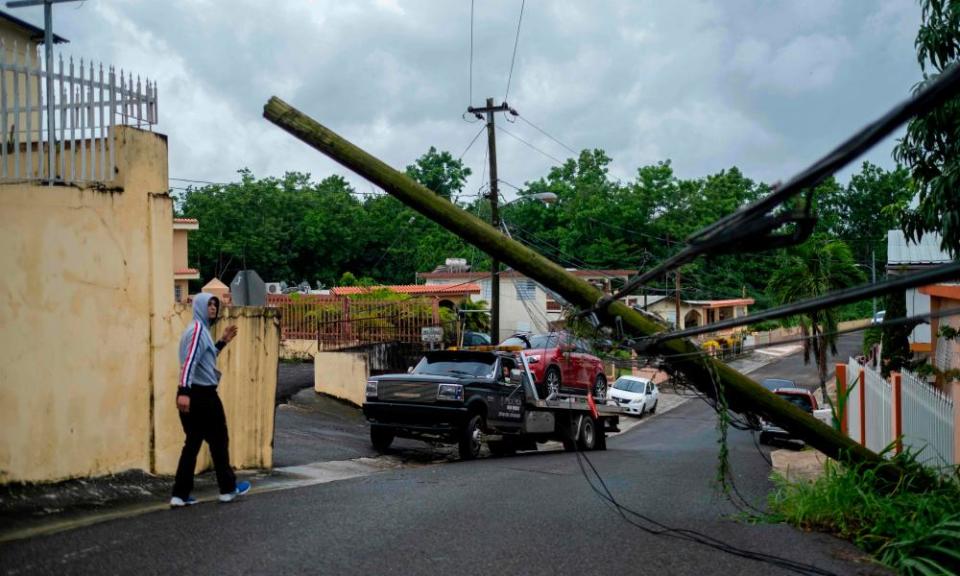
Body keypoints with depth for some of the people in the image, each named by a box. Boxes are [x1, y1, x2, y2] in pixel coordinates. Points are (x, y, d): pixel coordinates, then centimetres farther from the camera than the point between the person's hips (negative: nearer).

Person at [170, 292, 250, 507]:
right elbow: (190, 360, -24)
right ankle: (228, 489, 17)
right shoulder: (198, 329, -13)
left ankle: (181, 494, 5)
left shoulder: (202, 330, 16)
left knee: (193, 442, 9)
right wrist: (184, 391, -33)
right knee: (218, 440, 5)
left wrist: (223, 342, 23)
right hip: (202, 394, -9)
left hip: (195, 394, 9)